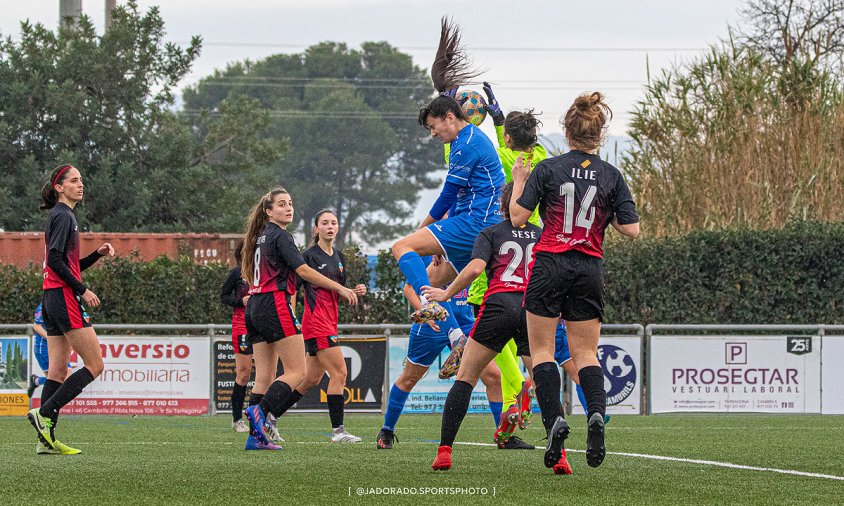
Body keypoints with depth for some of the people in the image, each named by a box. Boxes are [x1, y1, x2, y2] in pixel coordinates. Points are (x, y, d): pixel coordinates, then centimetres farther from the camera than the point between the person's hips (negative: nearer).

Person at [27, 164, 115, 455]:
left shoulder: (61, 216, 21)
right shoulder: (63, 216, -9)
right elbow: (55, 260, -19)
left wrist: (98, 254, 11)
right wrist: (83, 291, -17)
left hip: (52, 300, 10)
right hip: (64, 298, -10)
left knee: (58, 370, 6)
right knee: (94, 366, -9)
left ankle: (47, 439, 2)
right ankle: (44, 414, -14)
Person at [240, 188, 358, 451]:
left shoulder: (261, 237, 20)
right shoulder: (280, 235, -6)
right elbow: (303, 271, -13)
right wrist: (340, 288, -8)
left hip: (255, 309, 9)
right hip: (275, 304, -9)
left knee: (265, 376, 5)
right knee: (297, 371, -10)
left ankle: (256, 436, -1)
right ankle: (259, 410, -25)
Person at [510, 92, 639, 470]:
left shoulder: (547, 169, -5)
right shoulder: (611, 176, 2)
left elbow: (518, 217, -5)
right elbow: (631, 229, 0)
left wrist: (518, 181, 10)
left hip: (550, 265, -2)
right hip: (589, 270, 2)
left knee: (542, 349, 5)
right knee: (586, 353, 8)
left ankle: (554, 421, -13)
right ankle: (596, 414, -18)